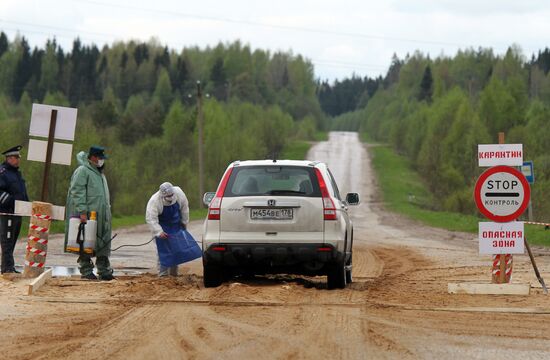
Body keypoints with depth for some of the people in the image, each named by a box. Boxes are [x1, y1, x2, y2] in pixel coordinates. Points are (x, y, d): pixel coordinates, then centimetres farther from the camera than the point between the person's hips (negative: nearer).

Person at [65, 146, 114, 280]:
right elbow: (78, 192, -14)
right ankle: (86, 271, 1)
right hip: (88, 215, -8)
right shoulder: (82, 171, -5)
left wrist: (107, 211, 22)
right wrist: (82, 212, -21)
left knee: (103, 244, 3)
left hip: (101, 216, 8)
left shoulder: (100, 173, 23)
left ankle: (104, 270, 5)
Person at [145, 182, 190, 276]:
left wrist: (184, 223, 8)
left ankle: (173, 272, 16)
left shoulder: (179, 193, -18)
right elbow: (151, 219, -29)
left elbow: (184, 208, 0)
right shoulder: (154, 201, -30)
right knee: (163, 250, -12)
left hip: (176, 225, 4)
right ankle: (163, 274, -8)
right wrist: (159, 232, -38)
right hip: (162, 227, -4)